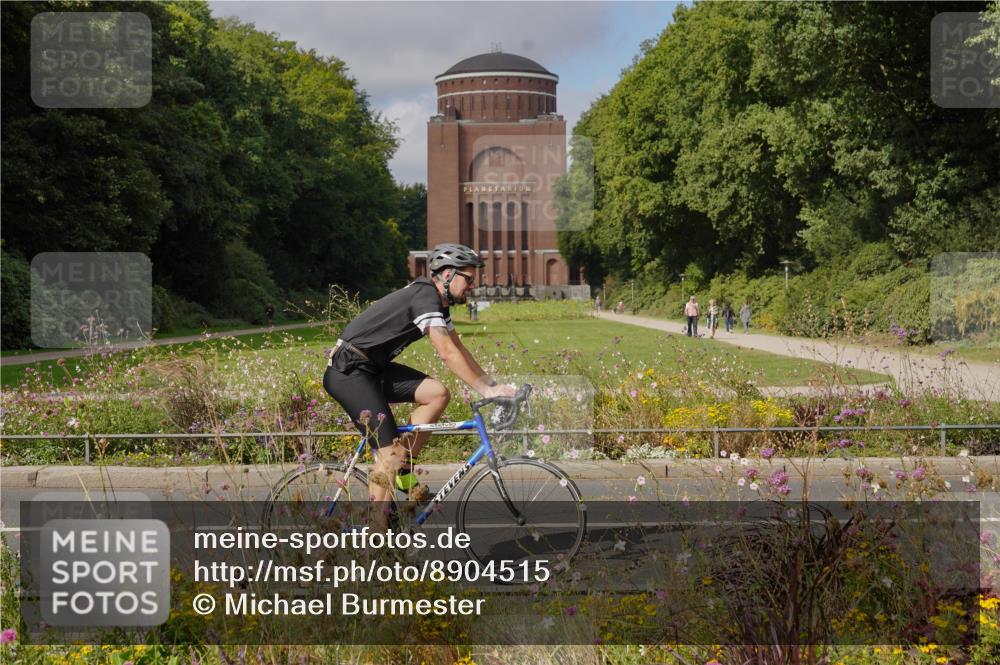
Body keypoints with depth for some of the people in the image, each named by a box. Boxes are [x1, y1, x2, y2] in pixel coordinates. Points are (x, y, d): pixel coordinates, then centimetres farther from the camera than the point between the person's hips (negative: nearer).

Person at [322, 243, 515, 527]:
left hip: (373, 368, 9)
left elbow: (460, 350, 15)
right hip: (348, 372, -9)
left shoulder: (438, 303, 12)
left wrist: (493, 385, 6)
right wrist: (485, 391, -24)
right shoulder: (425, 296, -18)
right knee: (389, 452, -15)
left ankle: (404, 472, 3)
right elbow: (447, 353, -25)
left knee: (438, 393, -5)